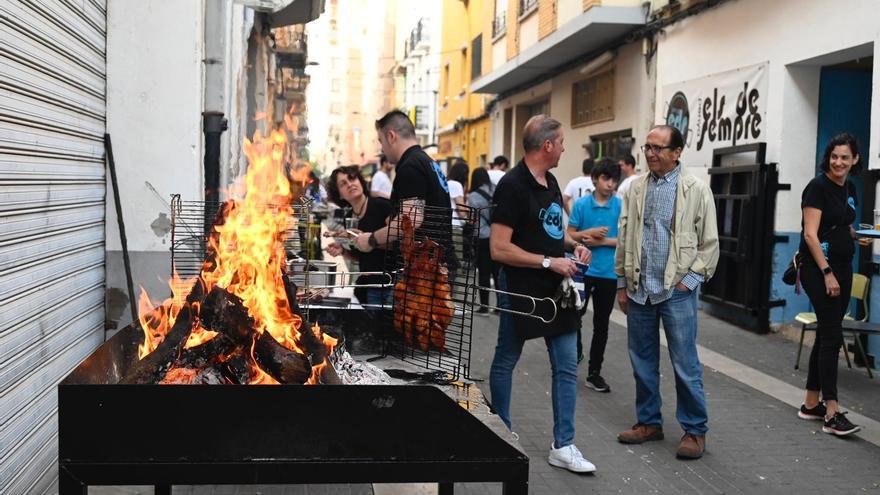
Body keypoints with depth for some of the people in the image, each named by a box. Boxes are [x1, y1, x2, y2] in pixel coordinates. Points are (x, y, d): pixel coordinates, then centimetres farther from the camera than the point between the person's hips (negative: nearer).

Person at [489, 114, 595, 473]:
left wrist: (573, 245, 6)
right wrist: (549, 262, -20)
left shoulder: (550, 182, 10)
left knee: (566, 367, 6)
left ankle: (563, 446, 13)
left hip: (555, 289, 8)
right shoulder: (512, 185, -17)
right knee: (505, 361, 11)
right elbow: (499, 249, -22)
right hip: (520, 290, -8)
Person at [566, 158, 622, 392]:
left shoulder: (621, 206, -3)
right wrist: (588, 233, -16)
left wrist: (603, 241, -14)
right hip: (583, 269, 0)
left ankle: (594, 372, 18)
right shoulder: (581, 204, -2)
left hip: (609, 273, 0)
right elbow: (569, 235, 1)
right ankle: (575, 353, 33)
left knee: (601, 324, 8)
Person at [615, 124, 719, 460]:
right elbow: (624, 238, 11)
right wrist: (622, 284, 10)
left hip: (677, 290, -4)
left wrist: (690, 279, -9)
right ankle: (649, 422, 25)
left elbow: (709, 243, -2)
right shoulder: (636, 189, 9)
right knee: (642, 360, 12)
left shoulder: (697, 189, -3)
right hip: (639, 290, 4)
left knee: (685, 364, -1)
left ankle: (695, 430, 11)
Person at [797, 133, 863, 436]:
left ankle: (811, 404, 18)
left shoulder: (849, 189, 13)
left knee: (826, 335, 10)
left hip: (842, 268, 8)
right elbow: (811, 234, -16)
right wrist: (827, 272, -20)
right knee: (832, 337, -11)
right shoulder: (818, 187, -11)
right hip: (818, 269, -8)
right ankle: (832, 414, -10)